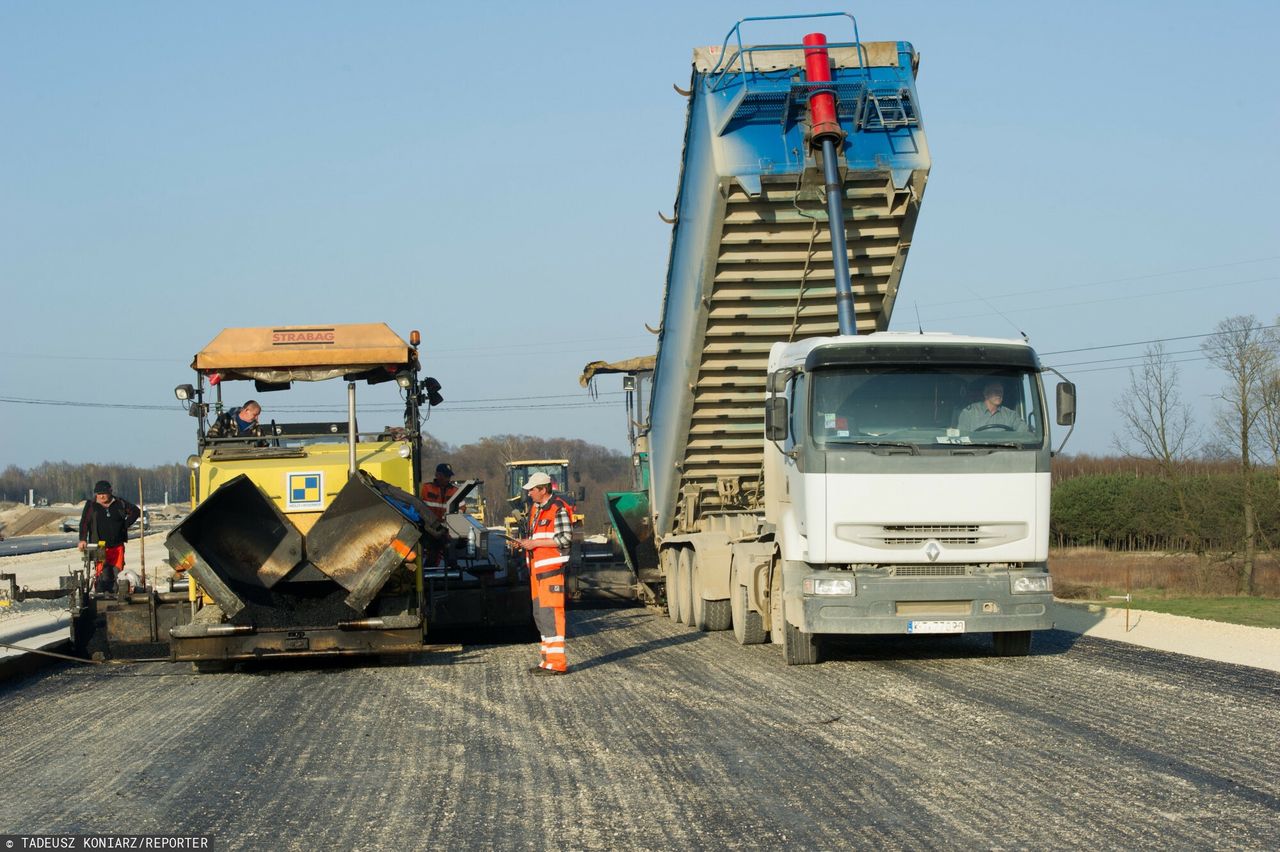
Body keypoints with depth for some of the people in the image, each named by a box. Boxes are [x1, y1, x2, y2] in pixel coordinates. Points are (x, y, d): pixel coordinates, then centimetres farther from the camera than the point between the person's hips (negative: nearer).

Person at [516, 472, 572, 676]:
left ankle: (558, 663, -13)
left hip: (552, 568, -10)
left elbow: (565, 538, -18)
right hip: (538, 569, 10)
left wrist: (535, 543, -16)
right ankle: (547, 659, 21)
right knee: (540, 614, 13)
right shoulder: (536, 508, 18)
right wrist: (525, 543, 9)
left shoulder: (558, 509, -12)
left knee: (551, 613, -12)